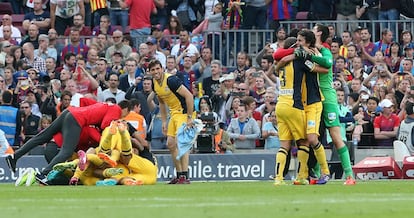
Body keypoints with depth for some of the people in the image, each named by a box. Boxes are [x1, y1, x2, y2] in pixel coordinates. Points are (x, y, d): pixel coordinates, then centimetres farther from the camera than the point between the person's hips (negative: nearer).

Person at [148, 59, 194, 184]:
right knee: (170, 144, 9)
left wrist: (189, 117, -25)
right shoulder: (154, 83, 4)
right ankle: (179, 175, 18)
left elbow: (189, 96, -25)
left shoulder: (170, 80, -22)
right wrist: (164, 121, 14)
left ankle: (185, 177, -21)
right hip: (174, 113, 9)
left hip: (184, 112, -9)